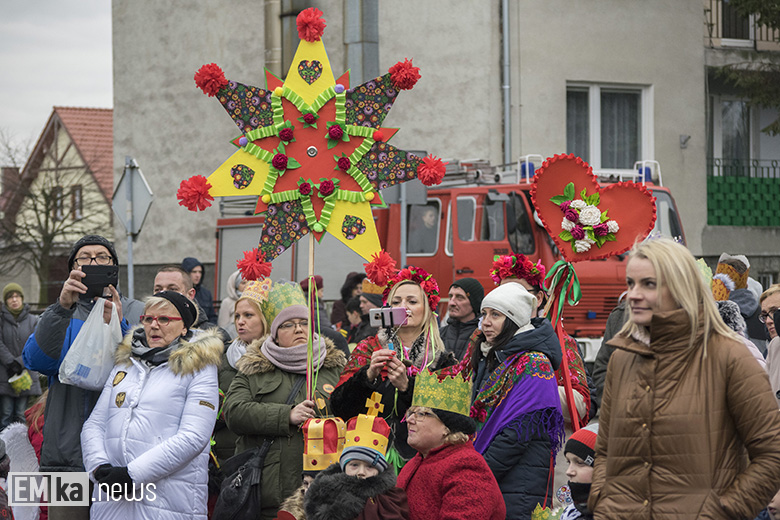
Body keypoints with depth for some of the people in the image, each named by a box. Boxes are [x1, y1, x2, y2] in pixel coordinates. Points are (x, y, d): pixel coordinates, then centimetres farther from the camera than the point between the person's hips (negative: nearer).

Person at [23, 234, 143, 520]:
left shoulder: (137, 313, 11)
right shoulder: (58, 315, 13)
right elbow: (36, 360, -8)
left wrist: (118, 326, -20)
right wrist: (63, 307, -20)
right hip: (68, 452, 1)